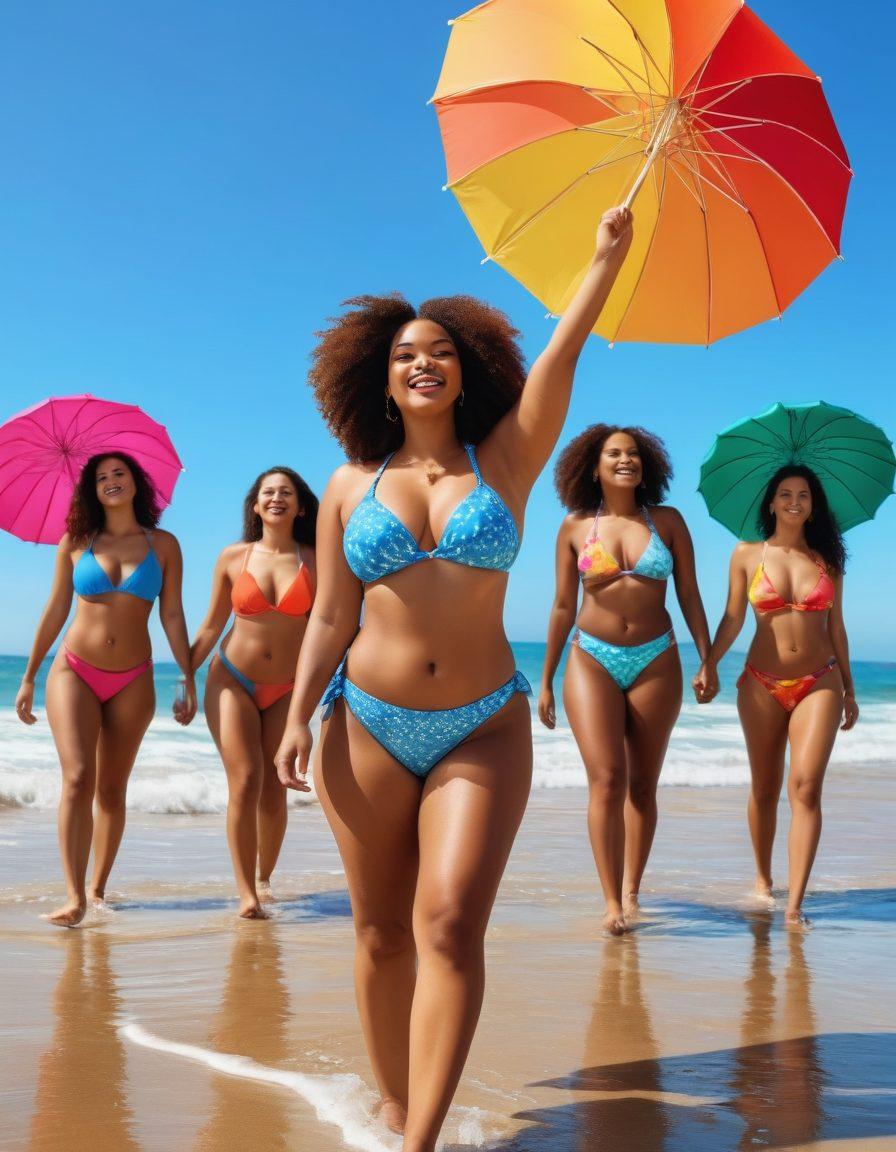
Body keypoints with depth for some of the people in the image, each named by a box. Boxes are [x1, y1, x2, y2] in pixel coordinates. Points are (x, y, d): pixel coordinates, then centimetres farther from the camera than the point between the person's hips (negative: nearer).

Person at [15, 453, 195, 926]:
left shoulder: (163, 545, 4)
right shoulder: (74, 544, 4)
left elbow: (172, 616, 3)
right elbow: (55, 612, 8)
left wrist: (188, 681, -1)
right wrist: (29, 676, 7)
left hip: (133, 681, 1)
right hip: (75, 672, -1)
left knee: (112, 789, 8)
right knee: (77, 778, -16)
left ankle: (98, 888, 20)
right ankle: (74, 897, -19)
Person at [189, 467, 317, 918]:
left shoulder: (314, 562, -2)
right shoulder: (233, 558, -1)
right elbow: (212, 625, 5)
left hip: (287, 690, 1)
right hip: (232, 682, -1)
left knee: (273, 790, 4)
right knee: (245, 782, -12)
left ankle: (264, 879, 25)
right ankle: (246, 893, -10)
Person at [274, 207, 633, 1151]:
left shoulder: (506, 461, 4)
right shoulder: (350, 489, 7)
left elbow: (562, 350, -5)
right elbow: (330, 617, 7)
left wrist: (607, 257, -12)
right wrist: (299, 714, -3)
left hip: (483, 731, -1)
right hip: (368, 727, 2)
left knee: (451, 923, -16)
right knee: (382, 932, 7)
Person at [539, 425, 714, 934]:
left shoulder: (668, 522, 4)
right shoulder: (575, 527, 3)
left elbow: (690, 595, 7)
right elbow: (563, 607, 7)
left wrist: (707, 662, -1)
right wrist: (546, 680, 8)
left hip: (656, 662, 1)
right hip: (593, 660, -1)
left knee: (643, 783, 6)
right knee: (607, 778, -12)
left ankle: (632, 893, 15)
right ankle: (612, 901, -9)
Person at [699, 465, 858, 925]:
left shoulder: (827, 559, 7)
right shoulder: (747, 555, 3)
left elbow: (836, 627, 12)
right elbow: (732, 619, 1)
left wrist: (848, 688, 14)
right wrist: (708, 664, -13)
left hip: (819, 684, 0)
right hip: (762, 684, 0)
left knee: (806, 787, -14)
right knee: (764, 789, 8)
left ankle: (794, 905, -17)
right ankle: (763, 880, 28)